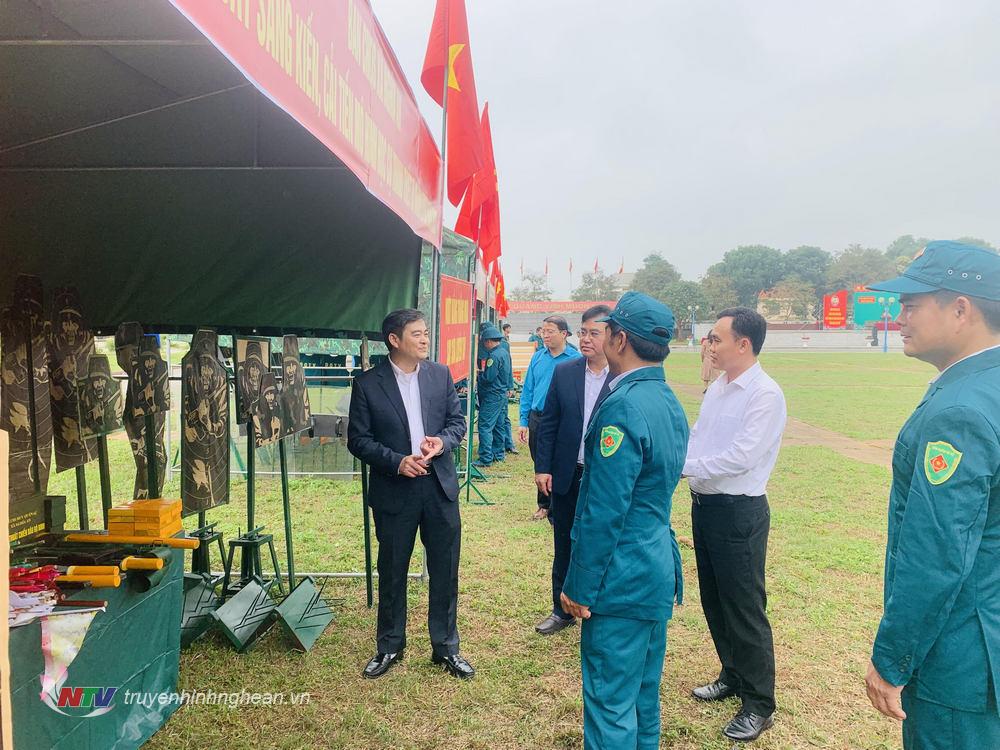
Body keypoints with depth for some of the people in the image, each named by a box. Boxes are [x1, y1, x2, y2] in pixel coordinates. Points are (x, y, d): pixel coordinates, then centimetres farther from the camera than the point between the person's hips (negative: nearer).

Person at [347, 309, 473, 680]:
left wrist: (442, 441, -15)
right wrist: (396, 462, -18)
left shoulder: (440, 374, 2)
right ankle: (389, 647, 32)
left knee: (445, 572, 10)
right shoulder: (368, 383, -6)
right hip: (394, 491, -2)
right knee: (392, 573, 13)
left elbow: (458, 421, 6)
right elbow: (358, 439, -5)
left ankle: (445, 647, 28)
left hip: (440, 486, 2)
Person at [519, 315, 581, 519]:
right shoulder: (537, 357, 5)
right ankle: (544, 505, 33)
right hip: (537, 419, 4)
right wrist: (523, 421, 4)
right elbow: (527, 390, 8)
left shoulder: (576, 359, -8)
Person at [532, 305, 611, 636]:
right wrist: (542, 468, -1)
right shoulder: (563, 372, 0)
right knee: (563, 549, 16)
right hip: (566, 476, 3)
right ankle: (562, 611, 34)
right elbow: (548, 423, 3)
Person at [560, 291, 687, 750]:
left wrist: (579, 587, -13)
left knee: (610, 703, 5)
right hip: (661, 571, 9)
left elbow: (604, 512, -22)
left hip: (623, 579, -9)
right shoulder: (670, 402, 7)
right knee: (644, 692, 22)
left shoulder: (623, 407, -22)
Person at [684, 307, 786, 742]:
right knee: (713, 600, 20)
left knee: (744, 608, 4)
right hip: (704, 505, 8)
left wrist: (683, 465, -20)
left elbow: (740, 457, -24)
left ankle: (759, 704, 22)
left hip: (738, 512, -8)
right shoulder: (717, 388, 8)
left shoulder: (765, 395, -18)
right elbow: (694, 438, 11)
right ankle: (733, 676, 40)